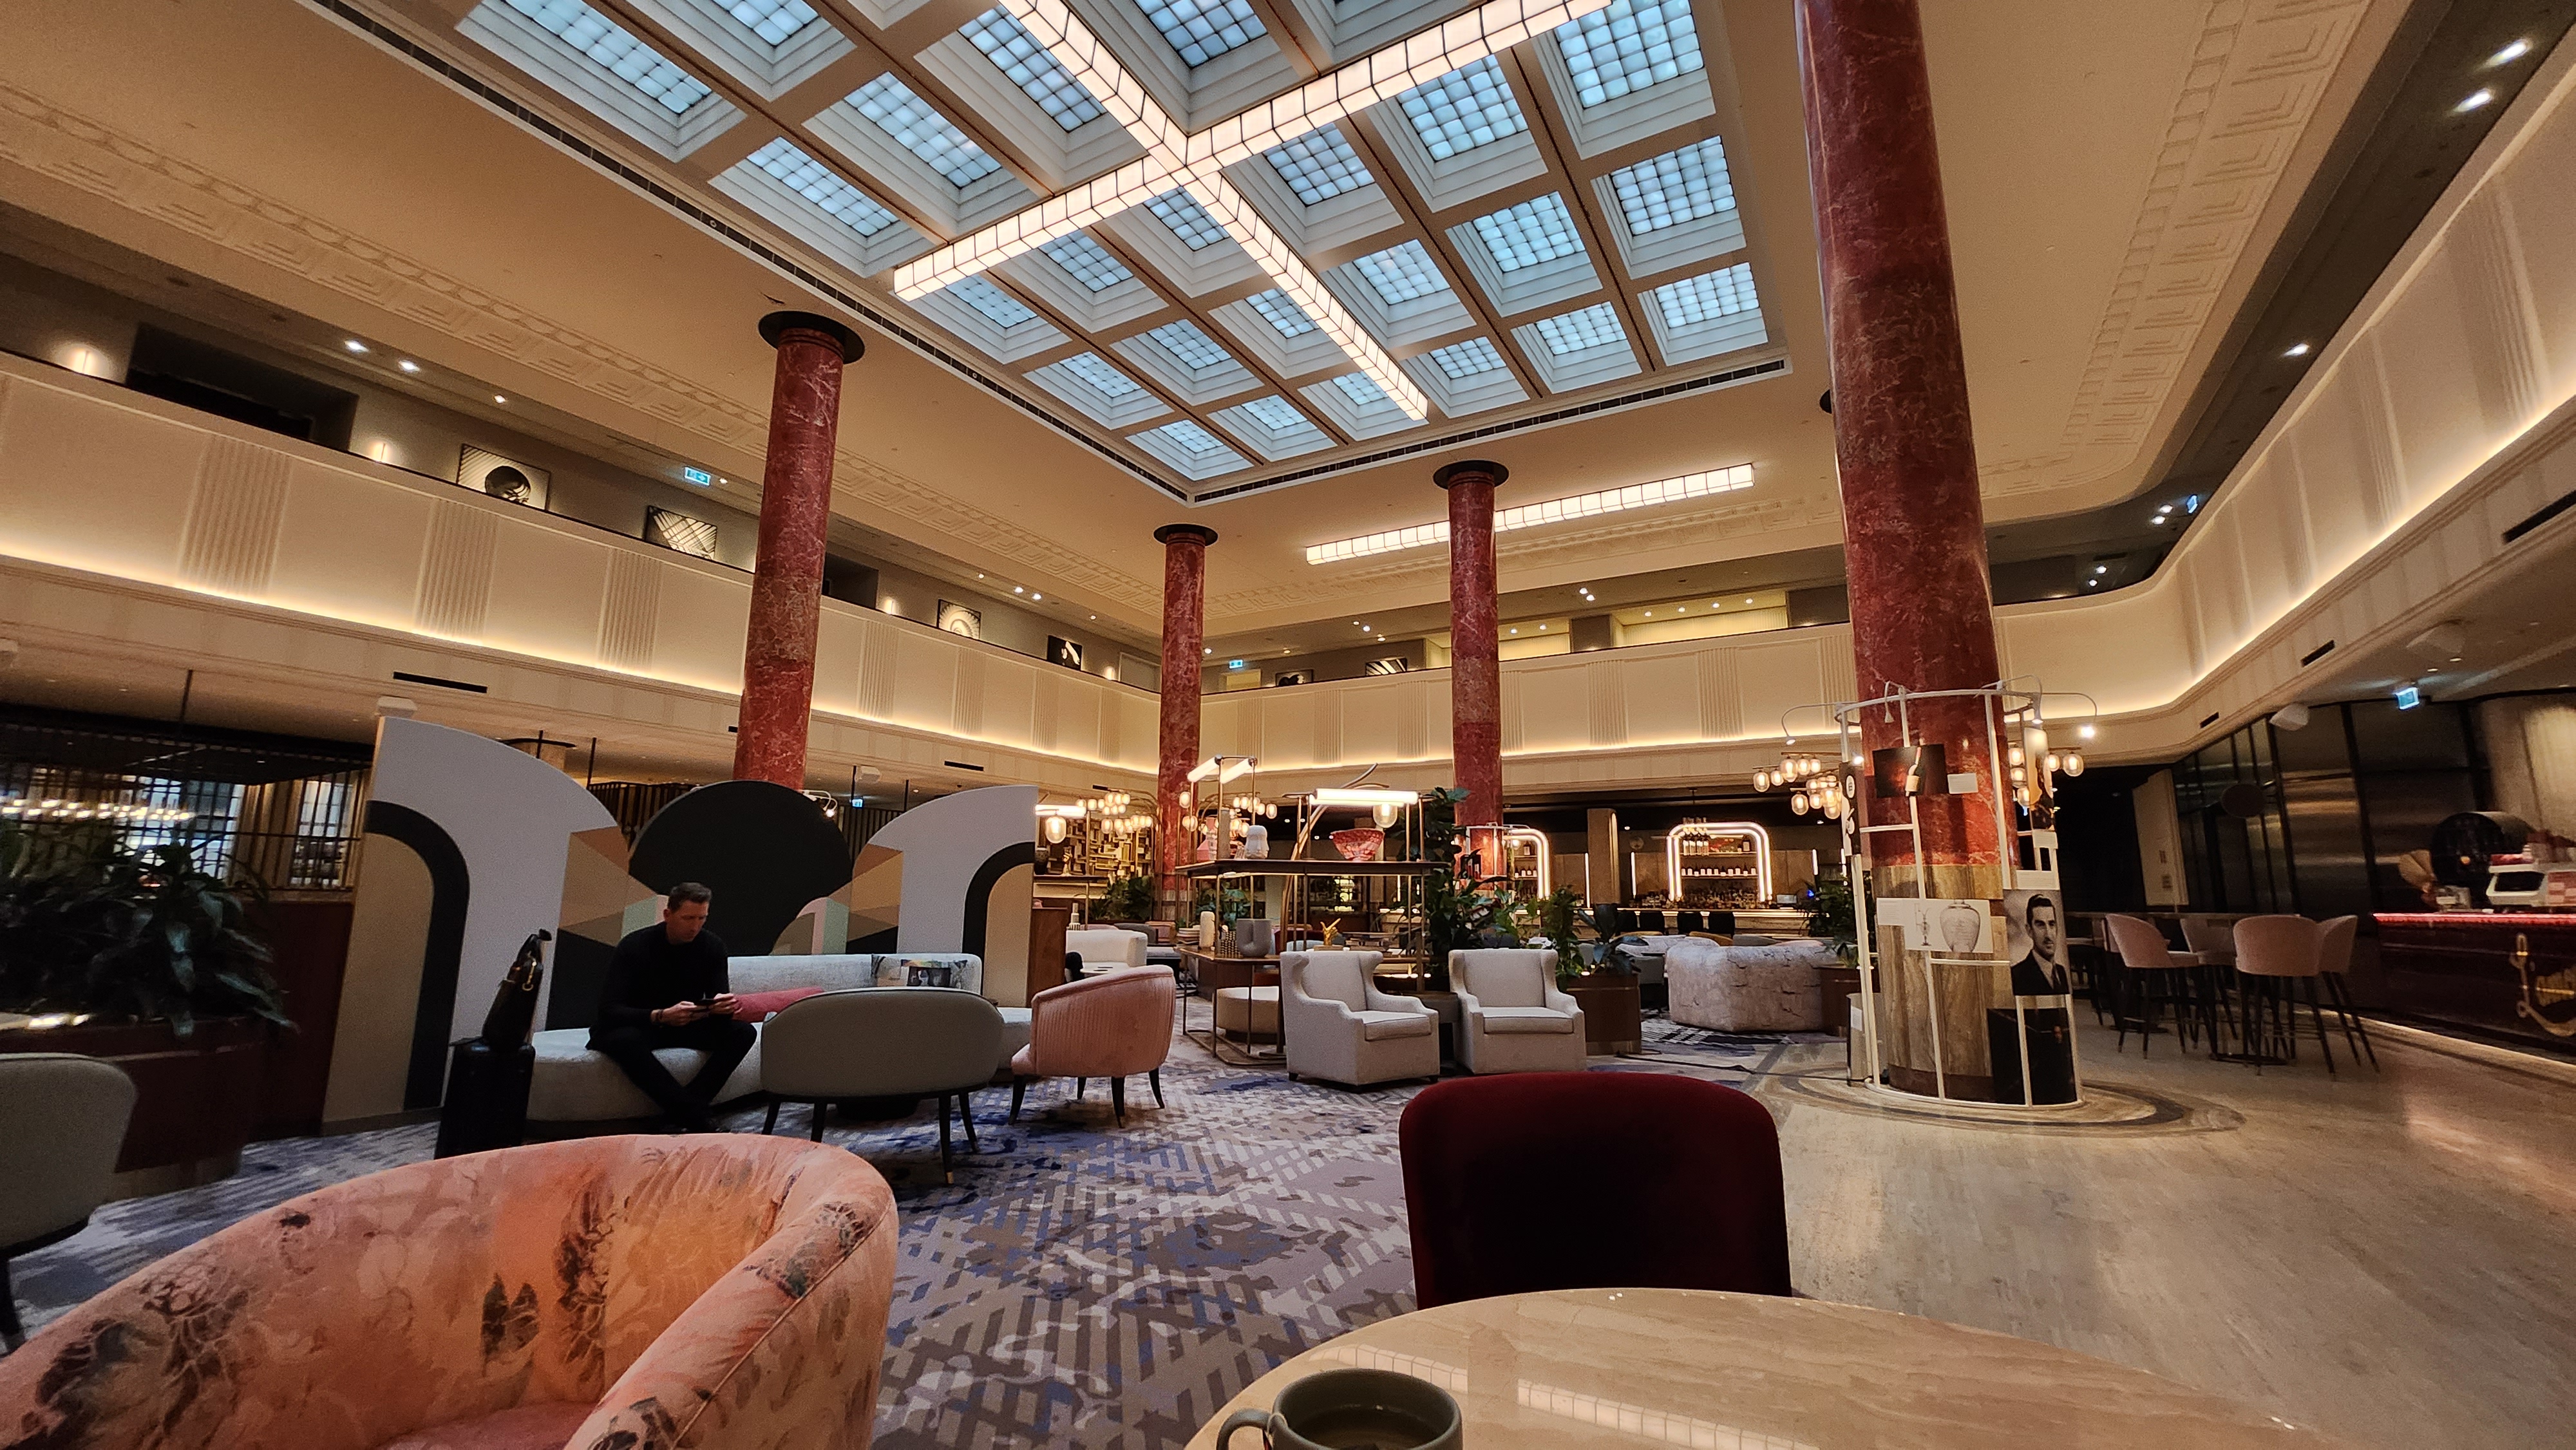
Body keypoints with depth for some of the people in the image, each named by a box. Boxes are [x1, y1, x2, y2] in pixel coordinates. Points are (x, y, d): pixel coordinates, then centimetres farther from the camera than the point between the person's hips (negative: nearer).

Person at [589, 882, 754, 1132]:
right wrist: (661, 1016, -41)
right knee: (626, 1041, -40)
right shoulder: (634, 946, -17)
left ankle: (682, 1112, -31)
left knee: (743, 1033, -21)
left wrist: (724, 1006, -31)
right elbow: (608, 1010, -24)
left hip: (686, 1025, 4)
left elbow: (719, 998, -4)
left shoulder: (712, 946, -5)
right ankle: (698, 1122, -39)